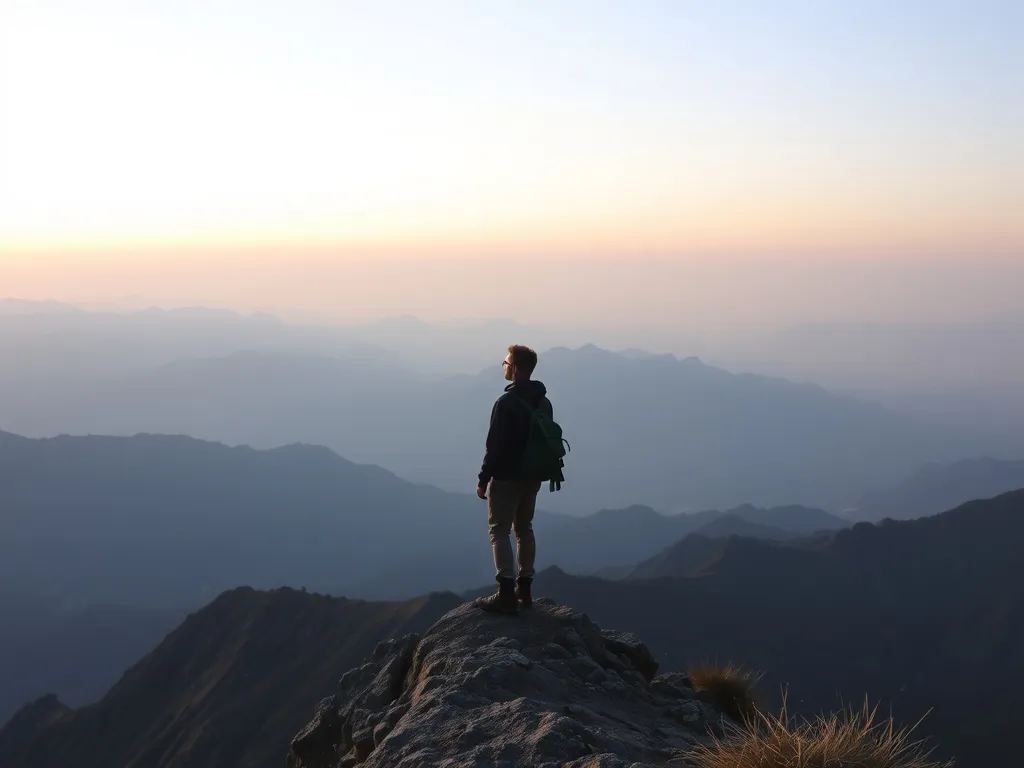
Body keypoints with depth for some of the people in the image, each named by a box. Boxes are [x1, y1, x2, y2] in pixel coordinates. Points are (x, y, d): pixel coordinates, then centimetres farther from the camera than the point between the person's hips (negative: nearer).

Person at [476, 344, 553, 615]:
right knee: (524, 529, 17)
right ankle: (524, 589, 21)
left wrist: (483, 479, -12)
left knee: (500, 532, -3)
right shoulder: (543, 402, 7)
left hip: (507, 478, -8)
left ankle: (507, 595, -9)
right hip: (532, 477, 8)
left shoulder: (507, 403, -18)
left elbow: (495, 445, -19)